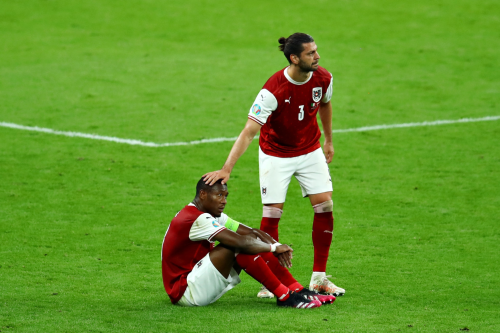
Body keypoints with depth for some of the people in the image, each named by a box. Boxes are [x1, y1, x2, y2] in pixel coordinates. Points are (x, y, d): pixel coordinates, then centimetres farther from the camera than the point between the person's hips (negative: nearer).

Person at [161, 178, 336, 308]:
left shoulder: (212, 216, 11)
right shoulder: (196, 219, -22)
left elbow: (252, 232, 6)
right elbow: (240, 241, -29)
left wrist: (276, 247, -12)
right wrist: (275, 247, -15)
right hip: (183, 291, -10)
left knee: (252, 243, 1)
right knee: (238, 247, -24)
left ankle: (299, 291, -2)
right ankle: (285, 296, -19)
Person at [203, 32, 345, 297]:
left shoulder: (322, 78, -13)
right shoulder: (273, 90, -29)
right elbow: (249, 131, -32)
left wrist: (328, 140, 19)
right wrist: (226, 169, -38)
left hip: (310, 151, 4)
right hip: (275, 154, -4)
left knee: (325, 207, -4)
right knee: (272, 213, -9)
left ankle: (319, 278, 6)